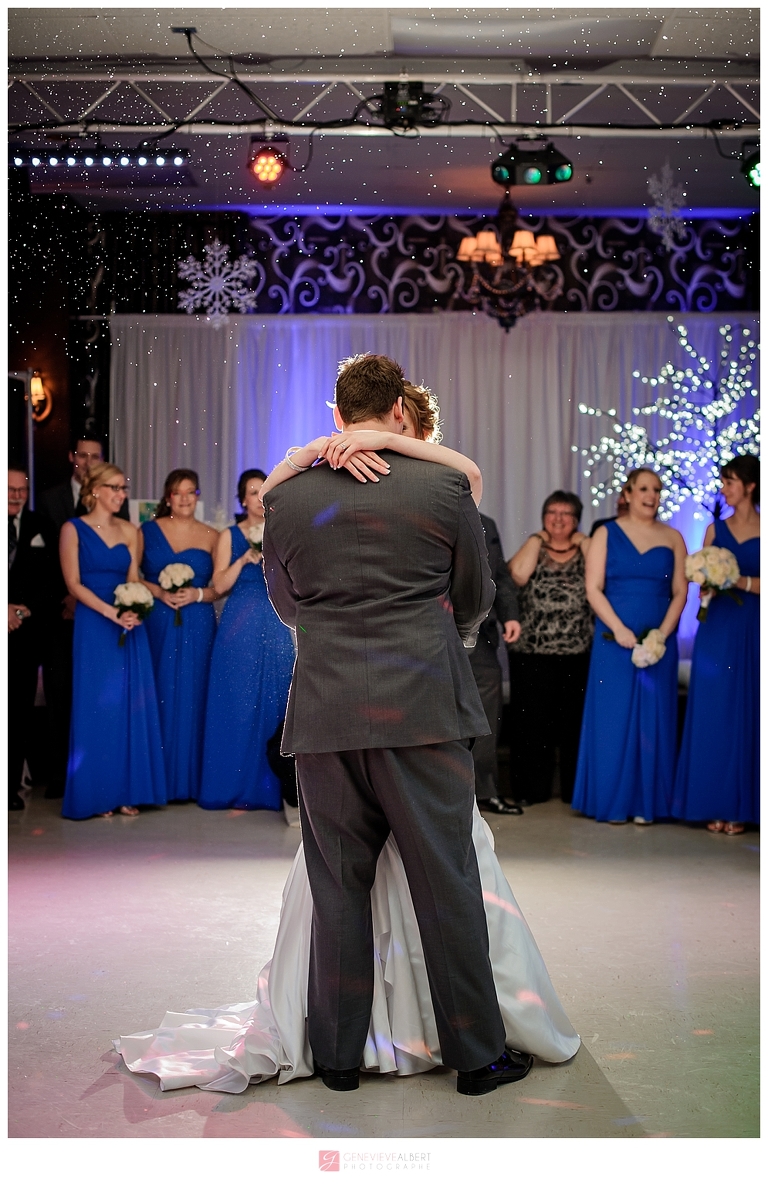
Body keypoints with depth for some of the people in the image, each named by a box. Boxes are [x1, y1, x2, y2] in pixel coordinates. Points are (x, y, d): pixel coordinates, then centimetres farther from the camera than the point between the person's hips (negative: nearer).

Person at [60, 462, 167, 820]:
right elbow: (74, 583, -7)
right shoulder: (73, 529, -1)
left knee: (131, 706, 2)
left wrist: (134, 610, -12)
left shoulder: (129, 531, 11)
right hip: (93, 626, -4)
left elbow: (134, 581, 9)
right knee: (96, 706, -2)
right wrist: (111, 612, -18)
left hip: (129, 626, 4)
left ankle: (126, 790, 11)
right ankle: (96, 794, 7)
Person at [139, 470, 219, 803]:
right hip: (157, 624, 0)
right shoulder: (147, 531, 8)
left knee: (191, 697, 0)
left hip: (197, 627, 0)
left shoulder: (211, 536, 7)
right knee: (159, 696, -1)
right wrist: (160, 592, -11)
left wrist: (198, 594, -12)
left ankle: (188, 779, 9)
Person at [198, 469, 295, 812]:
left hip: (278, 623, 2)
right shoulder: (230, 536, 7)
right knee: (239, 703, -2)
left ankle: (272, 786, 7)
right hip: (241, 626, -1)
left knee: (277, 700, -1)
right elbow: (219, 585, -2)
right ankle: (237, 786, 6)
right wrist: (245, 559, -14)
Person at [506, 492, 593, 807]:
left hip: (578, 657, 1)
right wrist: (538, 539, -2)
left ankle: (576, 790, 17)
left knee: (575, 723, 5)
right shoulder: (532, 548, 9)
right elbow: (519, 573, -15)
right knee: (532, 724, 3)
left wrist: (582, 541, -1)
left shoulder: (585, 550, 10)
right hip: (532, 657, 0)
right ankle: (530, 789, 14)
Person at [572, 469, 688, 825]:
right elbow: (593, 588, -2)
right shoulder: (606, 534, 4)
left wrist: (662, 634, -9)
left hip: (659, 643, 2)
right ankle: (613, 801, 9)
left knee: (653, 719, 3)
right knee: (612, 717, 0)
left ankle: (646, 803, 12)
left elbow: (679, 592, 5)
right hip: (614, 640, -2)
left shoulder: (672, 538, 9)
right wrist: (619, 629, -13)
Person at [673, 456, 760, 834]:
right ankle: (714, 804, 9)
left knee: (746, 716, 1)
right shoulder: (716, 528, 10)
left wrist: (745, 582, -17)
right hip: (716, 629, 3)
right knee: (712, 714, 2)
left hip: (753, 631, -3)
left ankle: (740, 806, 8)